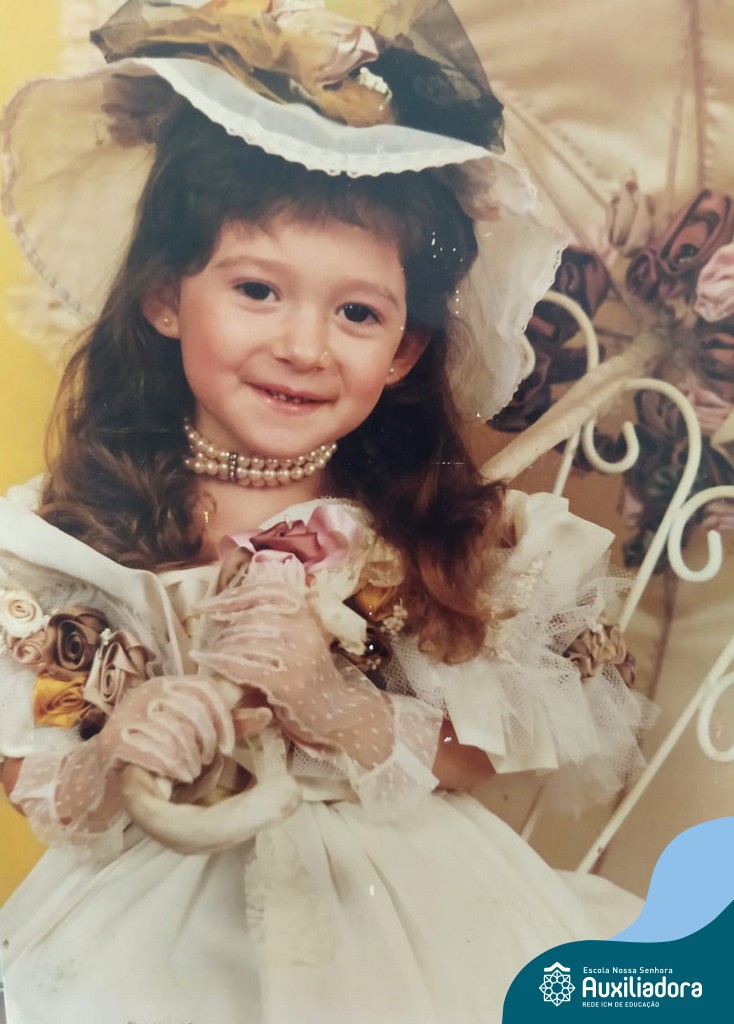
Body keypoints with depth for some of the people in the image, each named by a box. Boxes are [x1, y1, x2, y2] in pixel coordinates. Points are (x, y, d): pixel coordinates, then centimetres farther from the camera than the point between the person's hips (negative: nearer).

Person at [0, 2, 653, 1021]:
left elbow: (477, 758, -5)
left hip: (397, 925, -1)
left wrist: (342, 709, -20)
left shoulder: (449, 537, -8)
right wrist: (113, 764, -22)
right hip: (158, 924, 2)